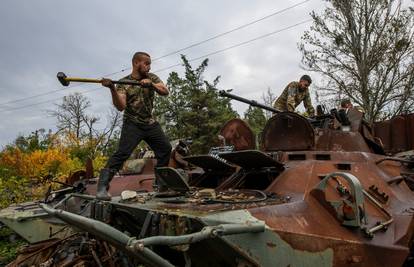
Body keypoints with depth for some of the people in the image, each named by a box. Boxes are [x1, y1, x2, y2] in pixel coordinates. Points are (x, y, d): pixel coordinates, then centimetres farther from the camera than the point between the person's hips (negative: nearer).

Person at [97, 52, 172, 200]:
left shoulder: (152, 78, 4)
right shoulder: (124, 83, -7)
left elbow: (165, 92, -11)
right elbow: (120, 106, -19)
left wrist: (151, 84, -28)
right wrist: (112, 89, -34)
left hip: (151, 123, 5)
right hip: (133, 124, -5)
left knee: (166, 148, 7)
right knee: (122, 153, -21)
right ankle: (102, 187, -19)